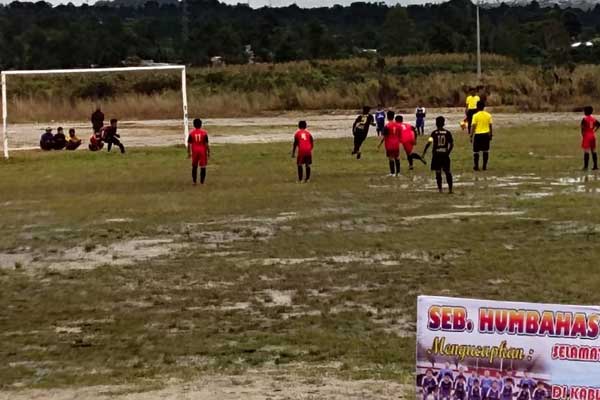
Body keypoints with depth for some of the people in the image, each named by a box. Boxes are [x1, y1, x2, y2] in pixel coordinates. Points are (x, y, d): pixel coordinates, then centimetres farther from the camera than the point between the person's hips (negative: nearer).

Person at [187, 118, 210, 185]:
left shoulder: (191, 133, -3)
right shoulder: (204, 133, -7)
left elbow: (189, 144, -1)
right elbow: (206, 144, -7)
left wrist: (189, 153, 7)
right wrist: (208, 152, 1)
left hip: (195, 151, 2)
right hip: (202, 151, -2)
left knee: (194, 166, 15)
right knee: (203, 167, 3)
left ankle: (194, 181, 15)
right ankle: (202, 182, 1)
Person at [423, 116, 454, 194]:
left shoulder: (434, 133, -5)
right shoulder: (447, 133, 1)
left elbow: (429, 142, -13)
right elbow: (451, 144, 2)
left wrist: (424, 152, -9)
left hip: (436, 154, -2)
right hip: (445, 154, 2)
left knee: (438, 172, 4)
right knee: (447, 171, 11)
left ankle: (440, 188, 1)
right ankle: (450, 188, 8)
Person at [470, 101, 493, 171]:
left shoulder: (475, 116, -10)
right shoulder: (488, 115, 1)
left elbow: (473, 126, -10)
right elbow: (490, 126, 5)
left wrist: (471, 136, -4)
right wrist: (491, 134, 16)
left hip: (478, 134, -3)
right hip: (486, 134, 3)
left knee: (476, 151, 7)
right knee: (485, 151, 11)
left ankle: (476, 166, 8)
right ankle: (485, 166, 13)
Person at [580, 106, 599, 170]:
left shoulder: (585, 119, -13)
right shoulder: (593, 118, 8)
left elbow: (582, 127, -21)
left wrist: (582, 134, -8)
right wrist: (594, 130, 13)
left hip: (586, 136, -6)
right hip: (593, 135, 6)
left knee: (586, 151, -7)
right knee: (593, 151, 12)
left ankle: (586, 166, -10)